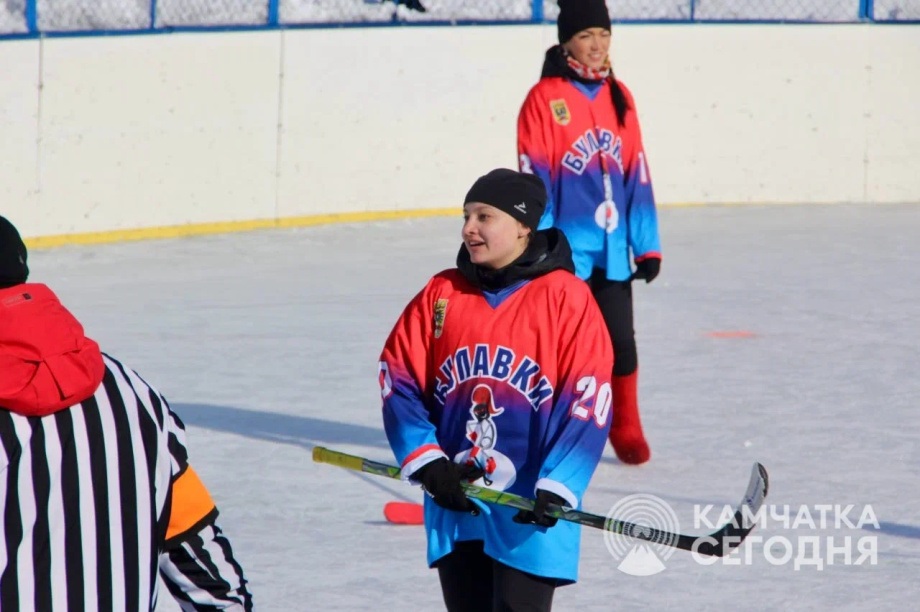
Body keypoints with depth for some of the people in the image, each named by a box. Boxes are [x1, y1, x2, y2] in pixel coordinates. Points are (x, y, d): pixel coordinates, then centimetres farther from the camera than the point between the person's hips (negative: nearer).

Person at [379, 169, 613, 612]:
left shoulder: (566, 297, -7)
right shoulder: (441, 294, 6)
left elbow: (587, 403, -11)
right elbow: (399, 380, 5)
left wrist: (557, 488, -20)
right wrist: (426, 462, -8)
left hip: (529, 513, -5)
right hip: (454, 506, 5)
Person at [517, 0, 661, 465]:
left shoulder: (619, 99, 9)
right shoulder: (545, 100, -8)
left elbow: (636, 174, 11)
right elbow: (534, 181, -9)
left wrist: (647, 246, 9)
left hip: (611, 250, 4)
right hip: (565, 249, -4)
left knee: (621, 342, 5)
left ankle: (626, 431, 21)